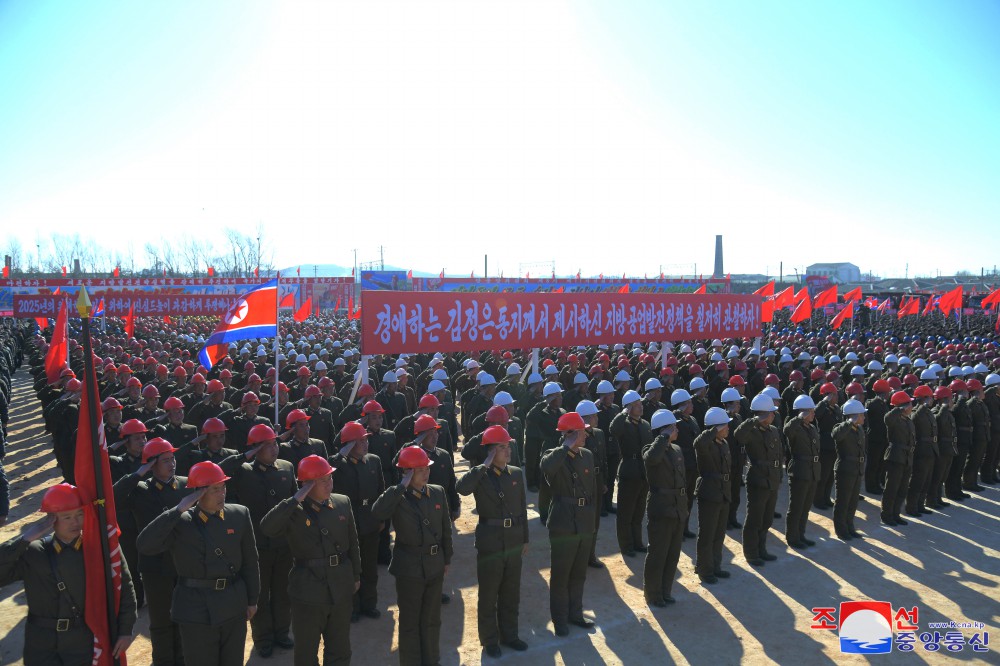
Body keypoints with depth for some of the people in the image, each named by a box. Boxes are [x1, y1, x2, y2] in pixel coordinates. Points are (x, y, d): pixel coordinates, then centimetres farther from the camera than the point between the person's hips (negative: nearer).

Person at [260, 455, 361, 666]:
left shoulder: (343, 503, -2)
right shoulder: (293, 511, -13)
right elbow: (267, 528, -33)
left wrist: (356, 575, 14)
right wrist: (295, 499, -31)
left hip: (341, 590, 3)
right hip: (308, 593, -3)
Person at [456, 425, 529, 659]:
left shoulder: (516, 473, 3)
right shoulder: (479, 475, -10)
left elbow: (522, 508, 9)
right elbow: (462, 489, -33)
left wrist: (525, 539, 12)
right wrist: (485, 465, -28)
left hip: (513, 541, 4)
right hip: (489, 543, -4)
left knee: (511, 593, 17)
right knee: (488, 594, 9)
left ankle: (509, 634, 34)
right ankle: (489, 639, 26)